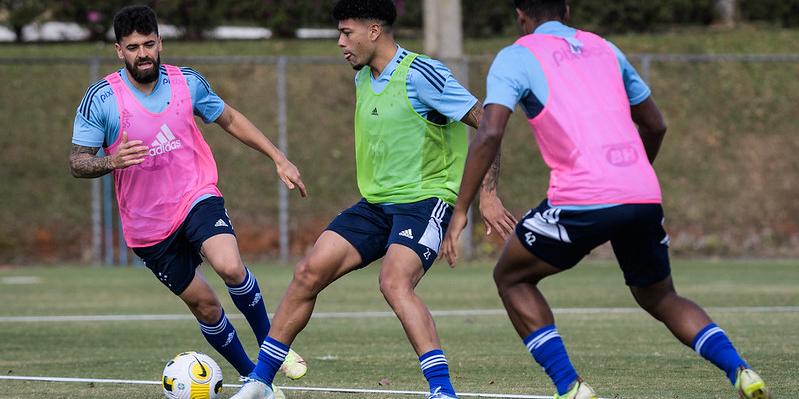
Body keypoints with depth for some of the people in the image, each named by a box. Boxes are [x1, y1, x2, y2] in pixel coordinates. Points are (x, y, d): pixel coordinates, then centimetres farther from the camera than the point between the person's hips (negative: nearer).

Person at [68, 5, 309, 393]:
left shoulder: (187, 82, -3)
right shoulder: (101, 99, -12)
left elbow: (230, 120, 14)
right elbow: (77, 162, -9)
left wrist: (279, 158, 12)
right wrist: (111, 161, -30)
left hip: (197, 197, 0)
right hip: (148, 224, 0)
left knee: (230, 267, -28)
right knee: (203, 303, 4)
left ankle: (271, 344, -4)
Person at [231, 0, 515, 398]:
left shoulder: (420, 75, -16)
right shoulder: (363, 79, 10)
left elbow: (486, 123, -17)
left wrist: (487, 195, -20)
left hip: (424, 200, -8)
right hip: (374, 203, 8)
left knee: (395, 282, -31)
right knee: (309, 272, -3)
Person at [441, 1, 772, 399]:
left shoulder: (516, 57, 7)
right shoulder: (604, 49, 23)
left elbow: (489, 135, -7)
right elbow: (655, 125, 29)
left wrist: (460, 211, -5)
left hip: (582, 200, -5)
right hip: (645, 195, 5)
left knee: (511, 278, 17)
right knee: (660, 297, 24)